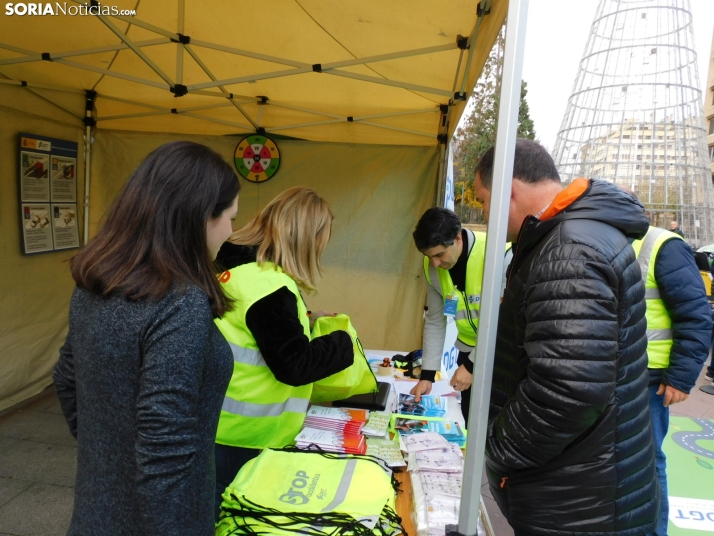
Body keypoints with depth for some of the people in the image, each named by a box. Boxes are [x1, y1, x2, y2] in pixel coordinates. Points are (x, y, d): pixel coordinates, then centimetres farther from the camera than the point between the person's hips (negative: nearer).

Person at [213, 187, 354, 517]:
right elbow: (295, 366, -25)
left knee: (225, 513, 25)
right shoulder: (268, 285, -28)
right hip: (245, 435, -9)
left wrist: (305, 320, 12)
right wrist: (344, 342, -11)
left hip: (229, 423, 9)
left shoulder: (239, 266, 3)